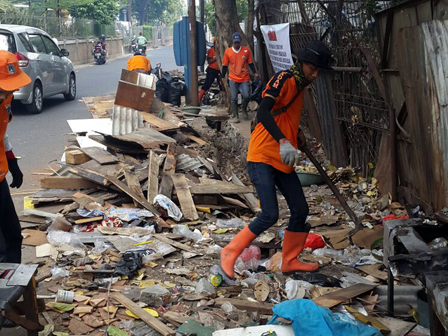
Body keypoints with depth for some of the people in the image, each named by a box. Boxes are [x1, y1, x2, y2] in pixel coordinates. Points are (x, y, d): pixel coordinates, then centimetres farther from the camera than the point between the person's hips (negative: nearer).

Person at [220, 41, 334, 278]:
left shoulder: (300, 85, 14)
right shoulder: (283, 79, -13)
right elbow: (263, 113, -28)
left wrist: (297, 134, 16)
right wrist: (283, 141, -40)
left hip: (283, 160, 9)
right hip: (262, 157, -9)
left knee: (300, 210, 8)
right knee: (270, 215, -15)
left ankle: (290, 261, 25)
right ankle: (230, 252, 4)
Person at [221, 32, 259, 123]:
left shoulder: (246, 50, -2)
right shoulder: (227, 52, -2)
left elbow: (250, 63, 6)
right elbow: (225, 66, 5)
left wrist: (255, 73, -3)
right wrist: (223, 77, 5)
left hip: (244, 78, 0)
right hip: (233, 79, 0)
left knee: (247, 96, -8)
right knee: (233, 98, 1)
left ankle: (244, 109, 21)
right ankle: (235, 116, 12)